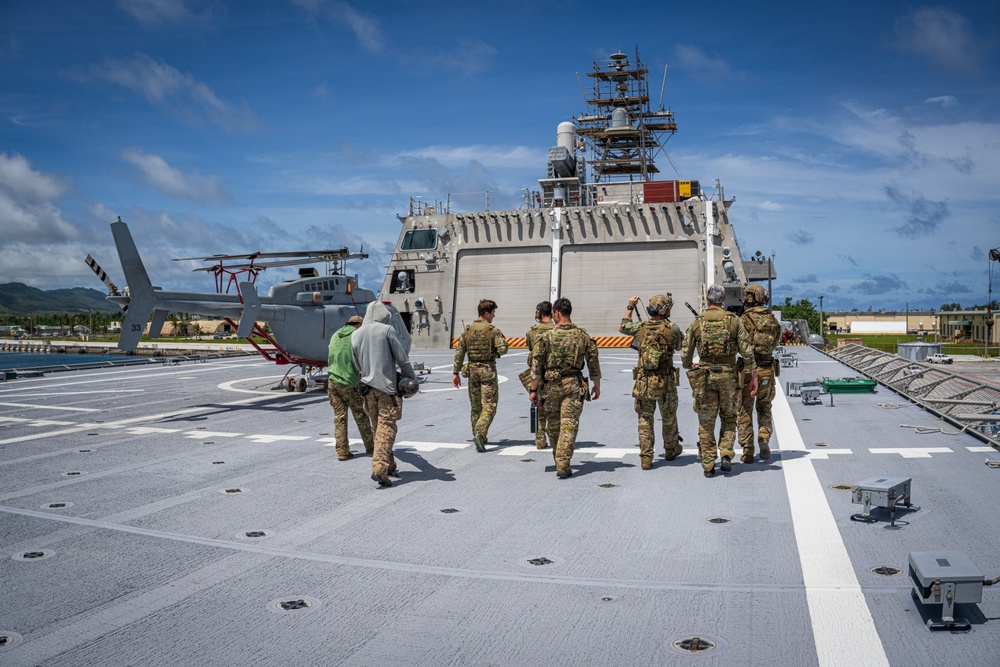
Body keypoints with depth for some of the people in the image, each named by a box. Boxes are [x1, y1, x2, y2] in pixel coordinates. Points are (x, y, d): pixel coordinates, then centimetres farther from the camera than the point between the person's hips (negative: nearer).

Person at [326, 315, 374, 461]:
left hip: (332, 380, 5)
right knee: (361, 416, 9)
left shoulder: (336, 335, 13)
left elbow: (329, 358, 18)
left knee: (339, 417, 7)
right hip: (350, 383, -5)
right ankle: (370, 446, 21)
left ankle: (342, 451, 5)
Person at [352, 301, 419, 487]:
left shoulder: (355, 335, 8)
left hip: (367, 387, 6)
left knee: (377, 427, 16)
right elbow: (402, 358, -5)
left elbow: (357, 365, 13)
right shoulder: (387, 330, -8)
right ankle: (379, 468, -17)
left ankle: (389, 465, 25)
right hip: (387, 385, -5)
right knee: (387, 427, -6)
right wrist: (412, 378, 7)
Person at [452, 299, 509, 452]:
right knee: (489, 406, -2)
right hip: (488, 370, -5)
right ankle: (480, 434, -19)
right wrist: (497, 350, 6)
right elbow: (502, 349, -18)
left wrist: (456, 373, 5)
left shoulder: (467, 330, 4)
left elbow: (459, 352, 2)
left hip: (472, 369, 5)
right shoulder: (493, 330, -10)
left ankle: (478, 435, 25)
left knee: (476, 405, 17)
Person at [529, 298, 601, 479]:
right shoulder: (583, 336, 1)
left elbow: (536, 365, -6)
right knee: (569, 424, -1)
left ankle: (558, 459, 30)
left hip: (552, 384, 0)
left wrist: (534, 389, 0)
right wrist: (597, 386, 17)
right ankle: (563, 465, -9)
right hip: (574, 384, 0)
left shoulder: (547, 336, -6)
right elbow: (593, 363, 5)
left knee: (553, 423, 16)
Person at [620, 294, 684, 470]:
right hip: (666, 383, -1)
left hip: (644, 382, 1)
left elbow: (623, 327, 18)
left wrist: (630, 307, 29)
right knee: (669, 418, 19)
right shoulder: (672, 329, -11)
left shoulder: (640, 328, -3)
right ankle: (671, 450, 38)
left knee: (645, 420, 8)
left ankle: (646, 458, 5)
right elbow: (681, 344, 9)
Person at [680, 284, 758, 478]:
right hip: (728, 375, 0)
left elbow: (685, 353, 4)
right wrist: (753, 376, 3)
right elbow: (747, 351, -4)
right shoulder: (734, 320, -1)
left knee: (706, 422, 7)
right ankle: (726, 455, 1)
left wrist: (689, 366, 25)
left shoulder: (697, 322, 0)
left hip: (705, 376, 0)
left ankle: (708, 466, 8)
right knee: (729, 418, 18)